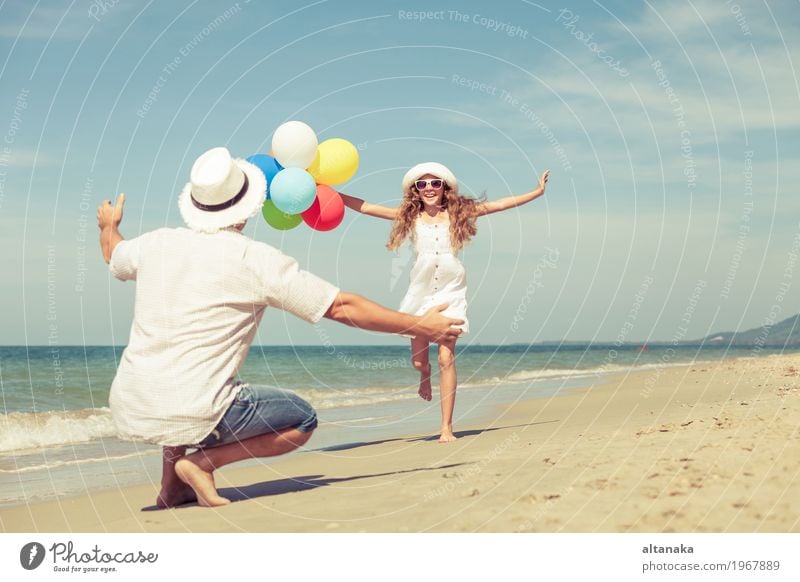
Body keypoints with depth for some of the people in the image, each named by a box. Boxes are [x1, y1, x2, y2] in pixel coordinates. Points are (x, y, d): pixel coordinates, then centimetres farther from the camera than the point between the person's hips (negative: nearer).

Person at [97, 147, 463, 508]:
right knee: (302, 420, 13)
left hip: (128, 413, 6)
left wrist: (109, 226, 56)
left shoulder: (156, 244, 6)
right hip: (193, 417, -6)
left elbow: (113, 254, 32)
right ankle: (201, 462, -3)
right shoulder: (257, 260, -7)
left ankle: (172, 486, 26)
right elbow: (342, 308, -5)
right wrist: (419, 325, 4)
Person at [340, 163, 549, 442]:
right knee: (418, 361, 6)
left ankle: (447, 427, -5)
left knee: (446, 358, -10)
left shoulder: (457, 213, 2)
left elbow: (500, 204, 5)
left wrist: (537, 192, 5)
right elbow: (366, 208, 2)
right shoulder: (410, 216, 3)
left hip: (450, 291, -1)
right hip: (421, 292, 1)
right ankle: (425, 377, 46)